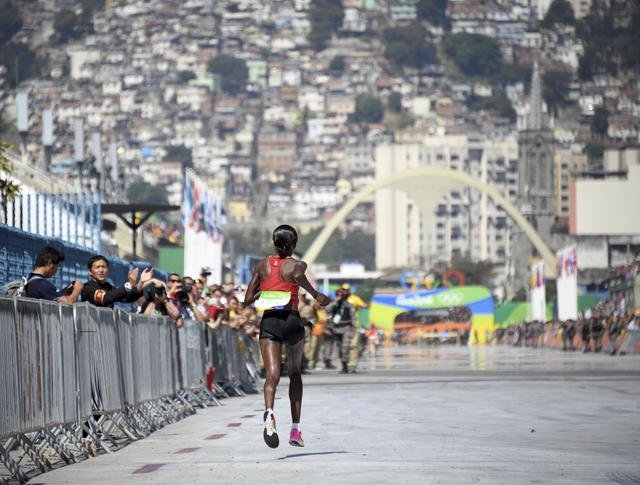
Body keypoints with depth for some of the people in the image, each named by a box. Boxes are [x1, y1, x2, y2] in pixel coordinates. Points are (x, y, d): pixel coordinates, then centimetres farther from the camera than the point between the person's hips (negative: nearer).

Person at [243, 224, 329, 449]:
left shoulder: (263, 265, 9)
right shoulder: (297, 264, 0)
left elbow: (248, 299, 8)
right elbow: (298, 276, -26)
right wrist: (316, 295, -15)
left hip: (268, 321, 1)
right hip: (291, 321, -1)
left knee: (272, 374, -10)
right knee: (295, 373, 18)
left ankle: (269, 412, -43)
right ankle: (295, 430, 18)